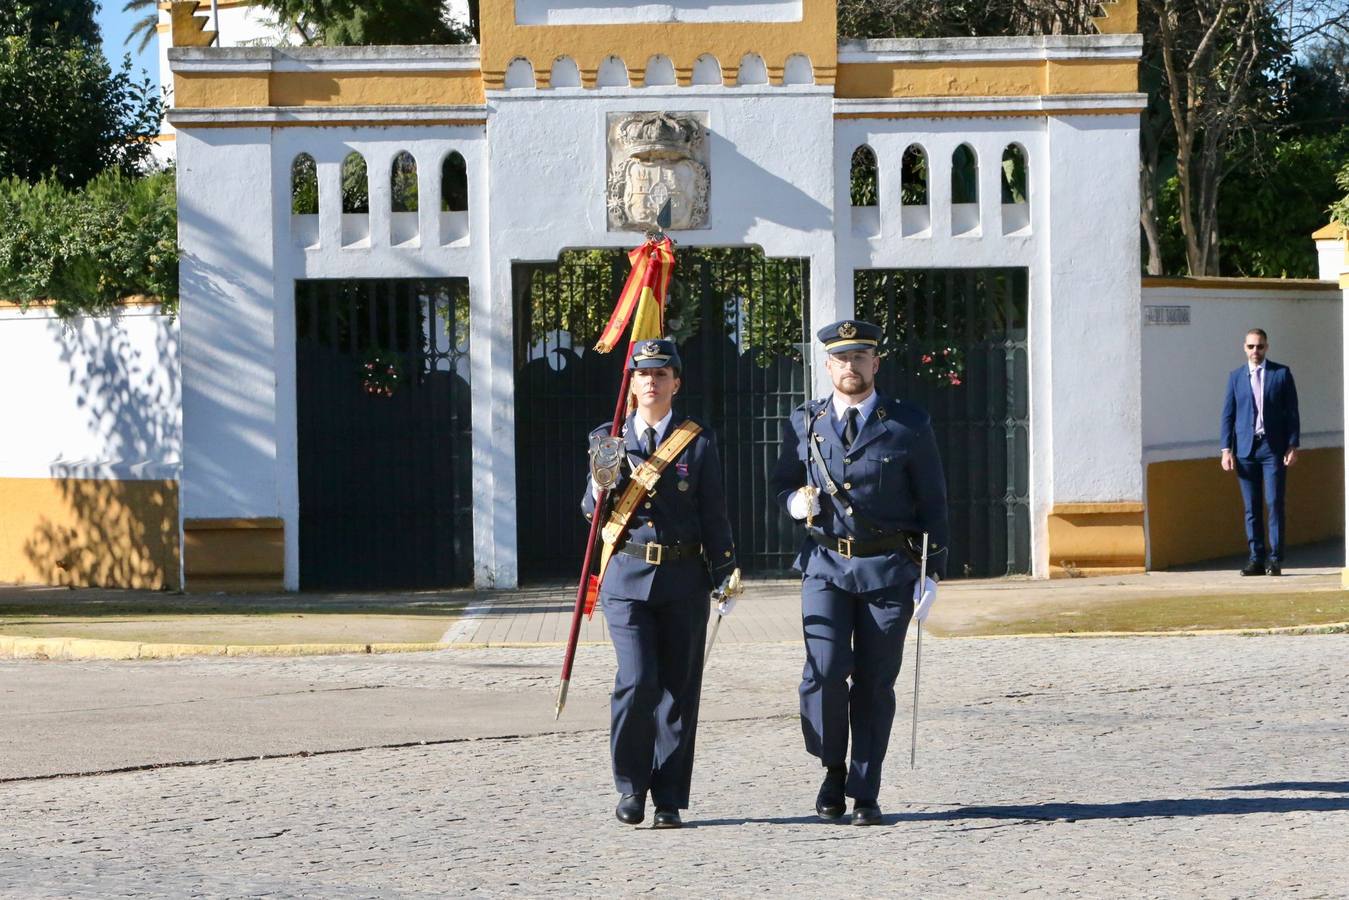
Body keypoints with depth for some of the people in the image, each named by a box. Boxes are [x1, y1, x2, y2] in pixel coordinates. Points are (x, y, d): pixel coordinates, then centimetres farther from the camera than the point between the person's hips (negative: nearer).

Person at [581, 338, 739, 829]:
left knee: (678, 688, 1)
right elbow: (593, 513, 8)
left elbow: (714, 514, 6)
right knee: (637, 680, -14)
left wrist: (725, 576, 1)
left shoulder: (698, 442, 4)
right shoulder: (609, 439, 7)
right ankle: (631, 784, 5)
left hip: (683, 580, 0)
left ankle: (668, 799, 9)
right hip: (627, 578, 0)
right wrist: (602, 480, -13)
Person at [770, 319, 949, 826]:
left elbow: (932, 504, 5)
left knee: (876, 683, 2)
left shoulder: (909, 427, 2)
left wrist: (932, 573, -1)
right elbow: (782, 481, 22)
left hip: (889, 570, -1)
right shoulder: (804, 424, 8)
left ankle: (864, 794, 11)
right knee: (825, 671, -15)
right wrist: (795, 500, -3)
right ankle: (833, 770, 8)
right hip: (825, 565, 1)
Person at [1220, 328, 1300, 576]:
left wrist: (1293, 446, -3)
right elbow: (1228, 415, 9)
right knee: (1251, 507, 2)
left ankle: (1275, 558, -3)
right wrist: (1227, 450, 1)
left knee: (1275, 503, -6)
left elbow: (1292, 412, 4)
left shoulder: (1281, 373, 5)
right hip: (1245, 448, 2)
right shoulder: (1236, 376, 10)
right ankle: (1256, 558, 5)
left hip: (1273, 447, -2)